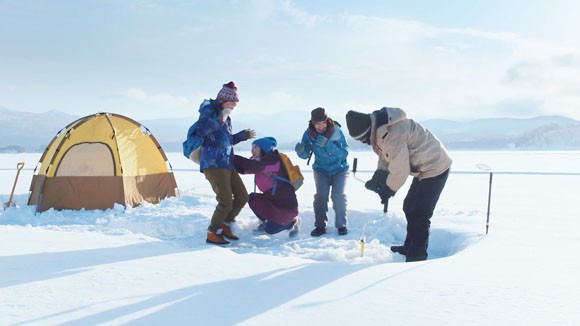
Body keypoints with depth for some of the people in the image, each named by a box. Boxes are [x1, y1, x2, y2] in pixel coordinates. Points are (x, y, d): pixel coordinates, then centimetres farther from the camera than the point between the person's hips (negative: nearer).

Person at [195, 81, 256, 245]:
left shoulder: (226, 117, 18)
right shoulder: (209, 110, -6)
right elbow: (201, 131, -25)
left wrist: (242, 136, 25)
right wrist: (220, 119, -24)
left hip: (227, 164, 9)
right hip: (213, 164, -9)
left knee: (242, 196, 11)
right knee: (226, 202, -12)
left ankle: (225, 225, 26)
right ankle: (212, 234, 4)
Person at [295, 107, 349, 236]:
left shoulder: (336, 131, -22)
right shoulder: (309, 134, -15)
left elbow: (344, 153, -25)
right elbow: (305, 155, -11)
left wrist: (327, 144, -39)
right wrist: (300, 150, -35)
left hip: (339, 169, -1)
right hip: (321, 170, 1)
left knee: (338, 195, -15)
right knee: (321, 195, -15)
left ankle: (341, 225, 2)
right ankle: (320, 225, -2)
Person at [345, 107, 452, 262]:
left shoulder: (391, 134, -31)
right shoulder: (380, 128, 1)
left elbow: (400, 170, -27)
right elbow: (386, 157, 11)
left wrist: (388, 190, -11)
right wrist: (378, 178, -3)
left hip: (434, 167, -10)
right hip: (424, 168, 10)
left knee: (419, 213, -7)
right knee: (410, 207, 18)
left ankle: (417, 256, 1)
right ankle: (410, 246, 32)